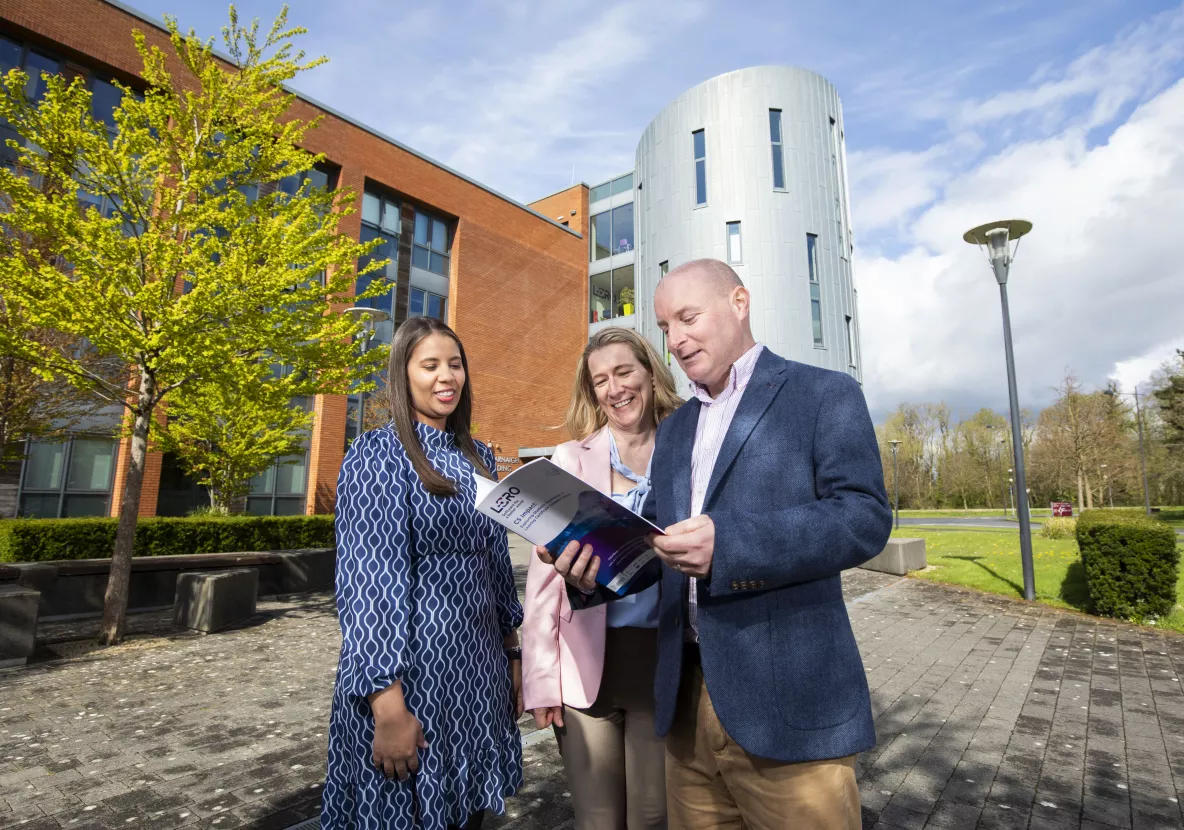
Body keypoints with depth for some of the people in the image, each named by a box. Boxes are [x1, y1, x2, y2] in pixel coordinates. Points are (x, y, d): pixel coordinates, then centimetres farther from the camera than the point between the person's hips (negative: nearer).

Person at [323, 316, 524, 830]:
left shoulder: (479, 458, 8)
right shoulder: (378, 455, -10)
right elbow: (370, 581, -17)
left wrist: (513, 654, 13)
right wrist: (388, 705, -19)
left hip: (479, 668, 6)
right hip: (410, 668, -6)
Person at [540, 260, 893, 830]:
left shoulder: (825, 394, -2)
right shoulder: (673, 430, 16)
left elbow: (865, 516, -14)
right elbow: (654, 540, 13)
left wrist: (728, 541, -26)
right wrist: (593, 572, -8)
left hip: (786, 702, -5)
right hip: (686, 696, 6)